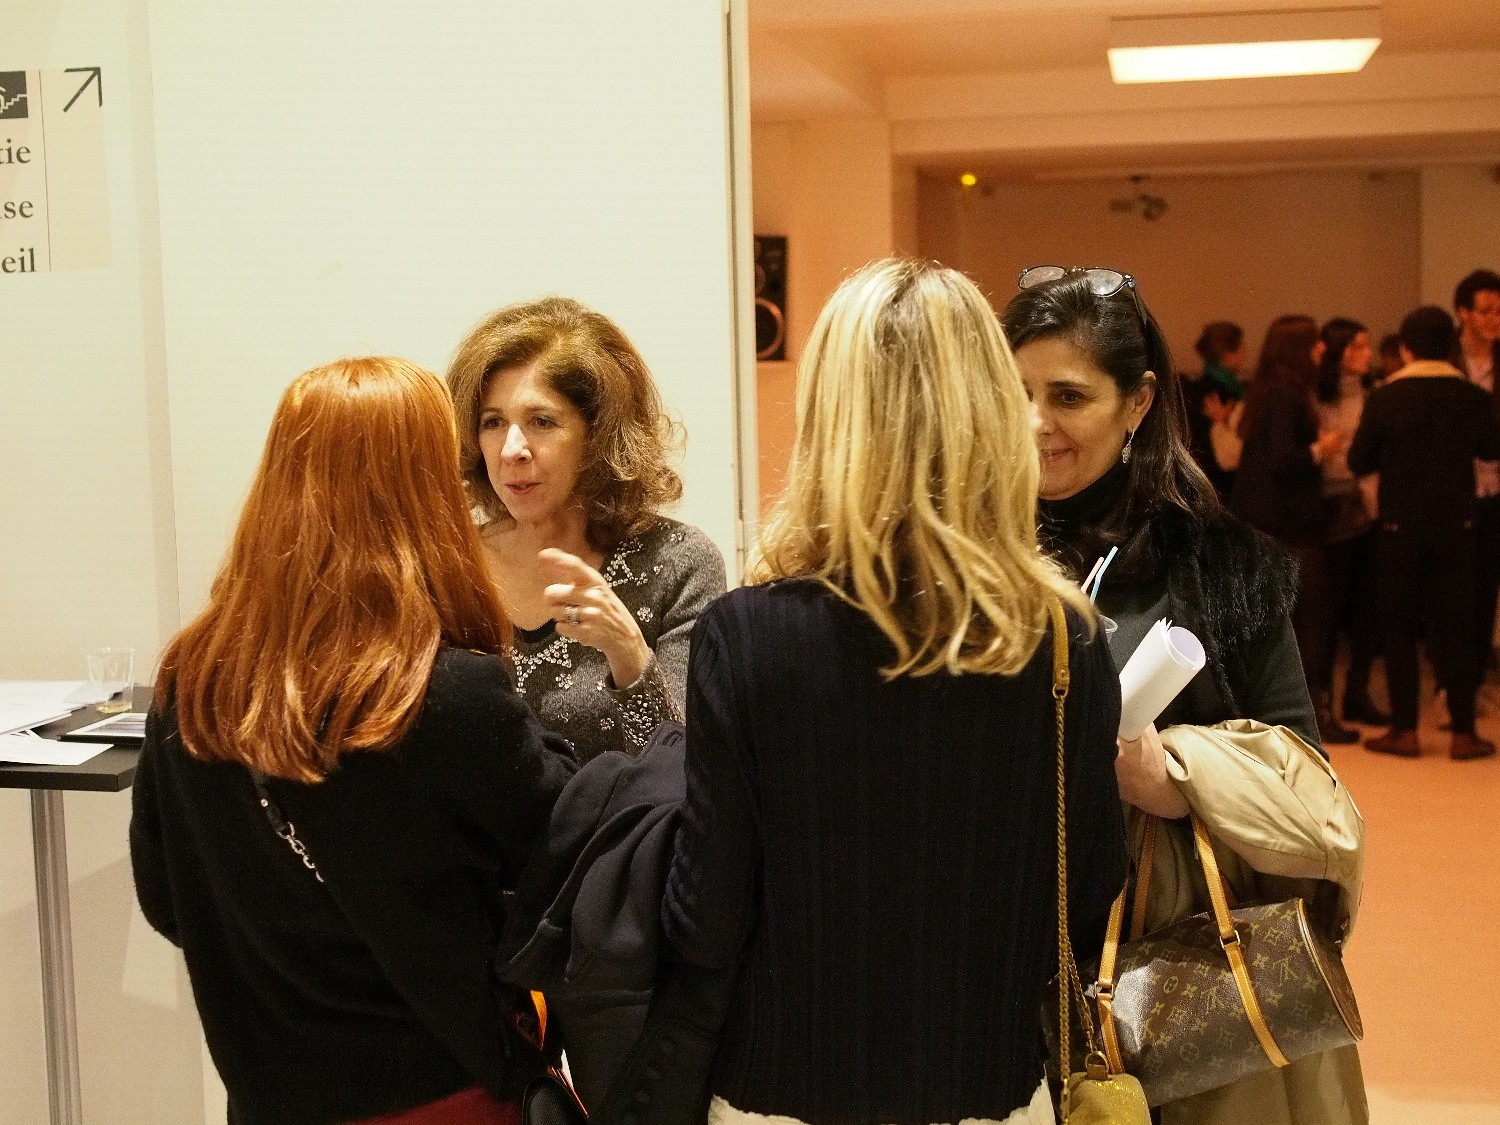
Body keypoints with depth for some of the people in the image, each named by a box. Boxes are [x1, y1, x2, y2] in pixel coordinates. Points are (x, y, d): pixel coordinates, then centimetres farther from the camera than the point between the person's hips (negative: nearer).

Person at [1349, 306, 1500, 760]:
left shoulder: (1384, 397, -10)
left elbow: (1359, 462, -5)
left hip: (1401, 526, -1)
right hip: (1456, 525, 1)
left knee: (1400, 626, 8)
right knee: (1456, 625, 7)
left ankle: (1404, 730, 7)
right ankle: (1463, 732, 7)